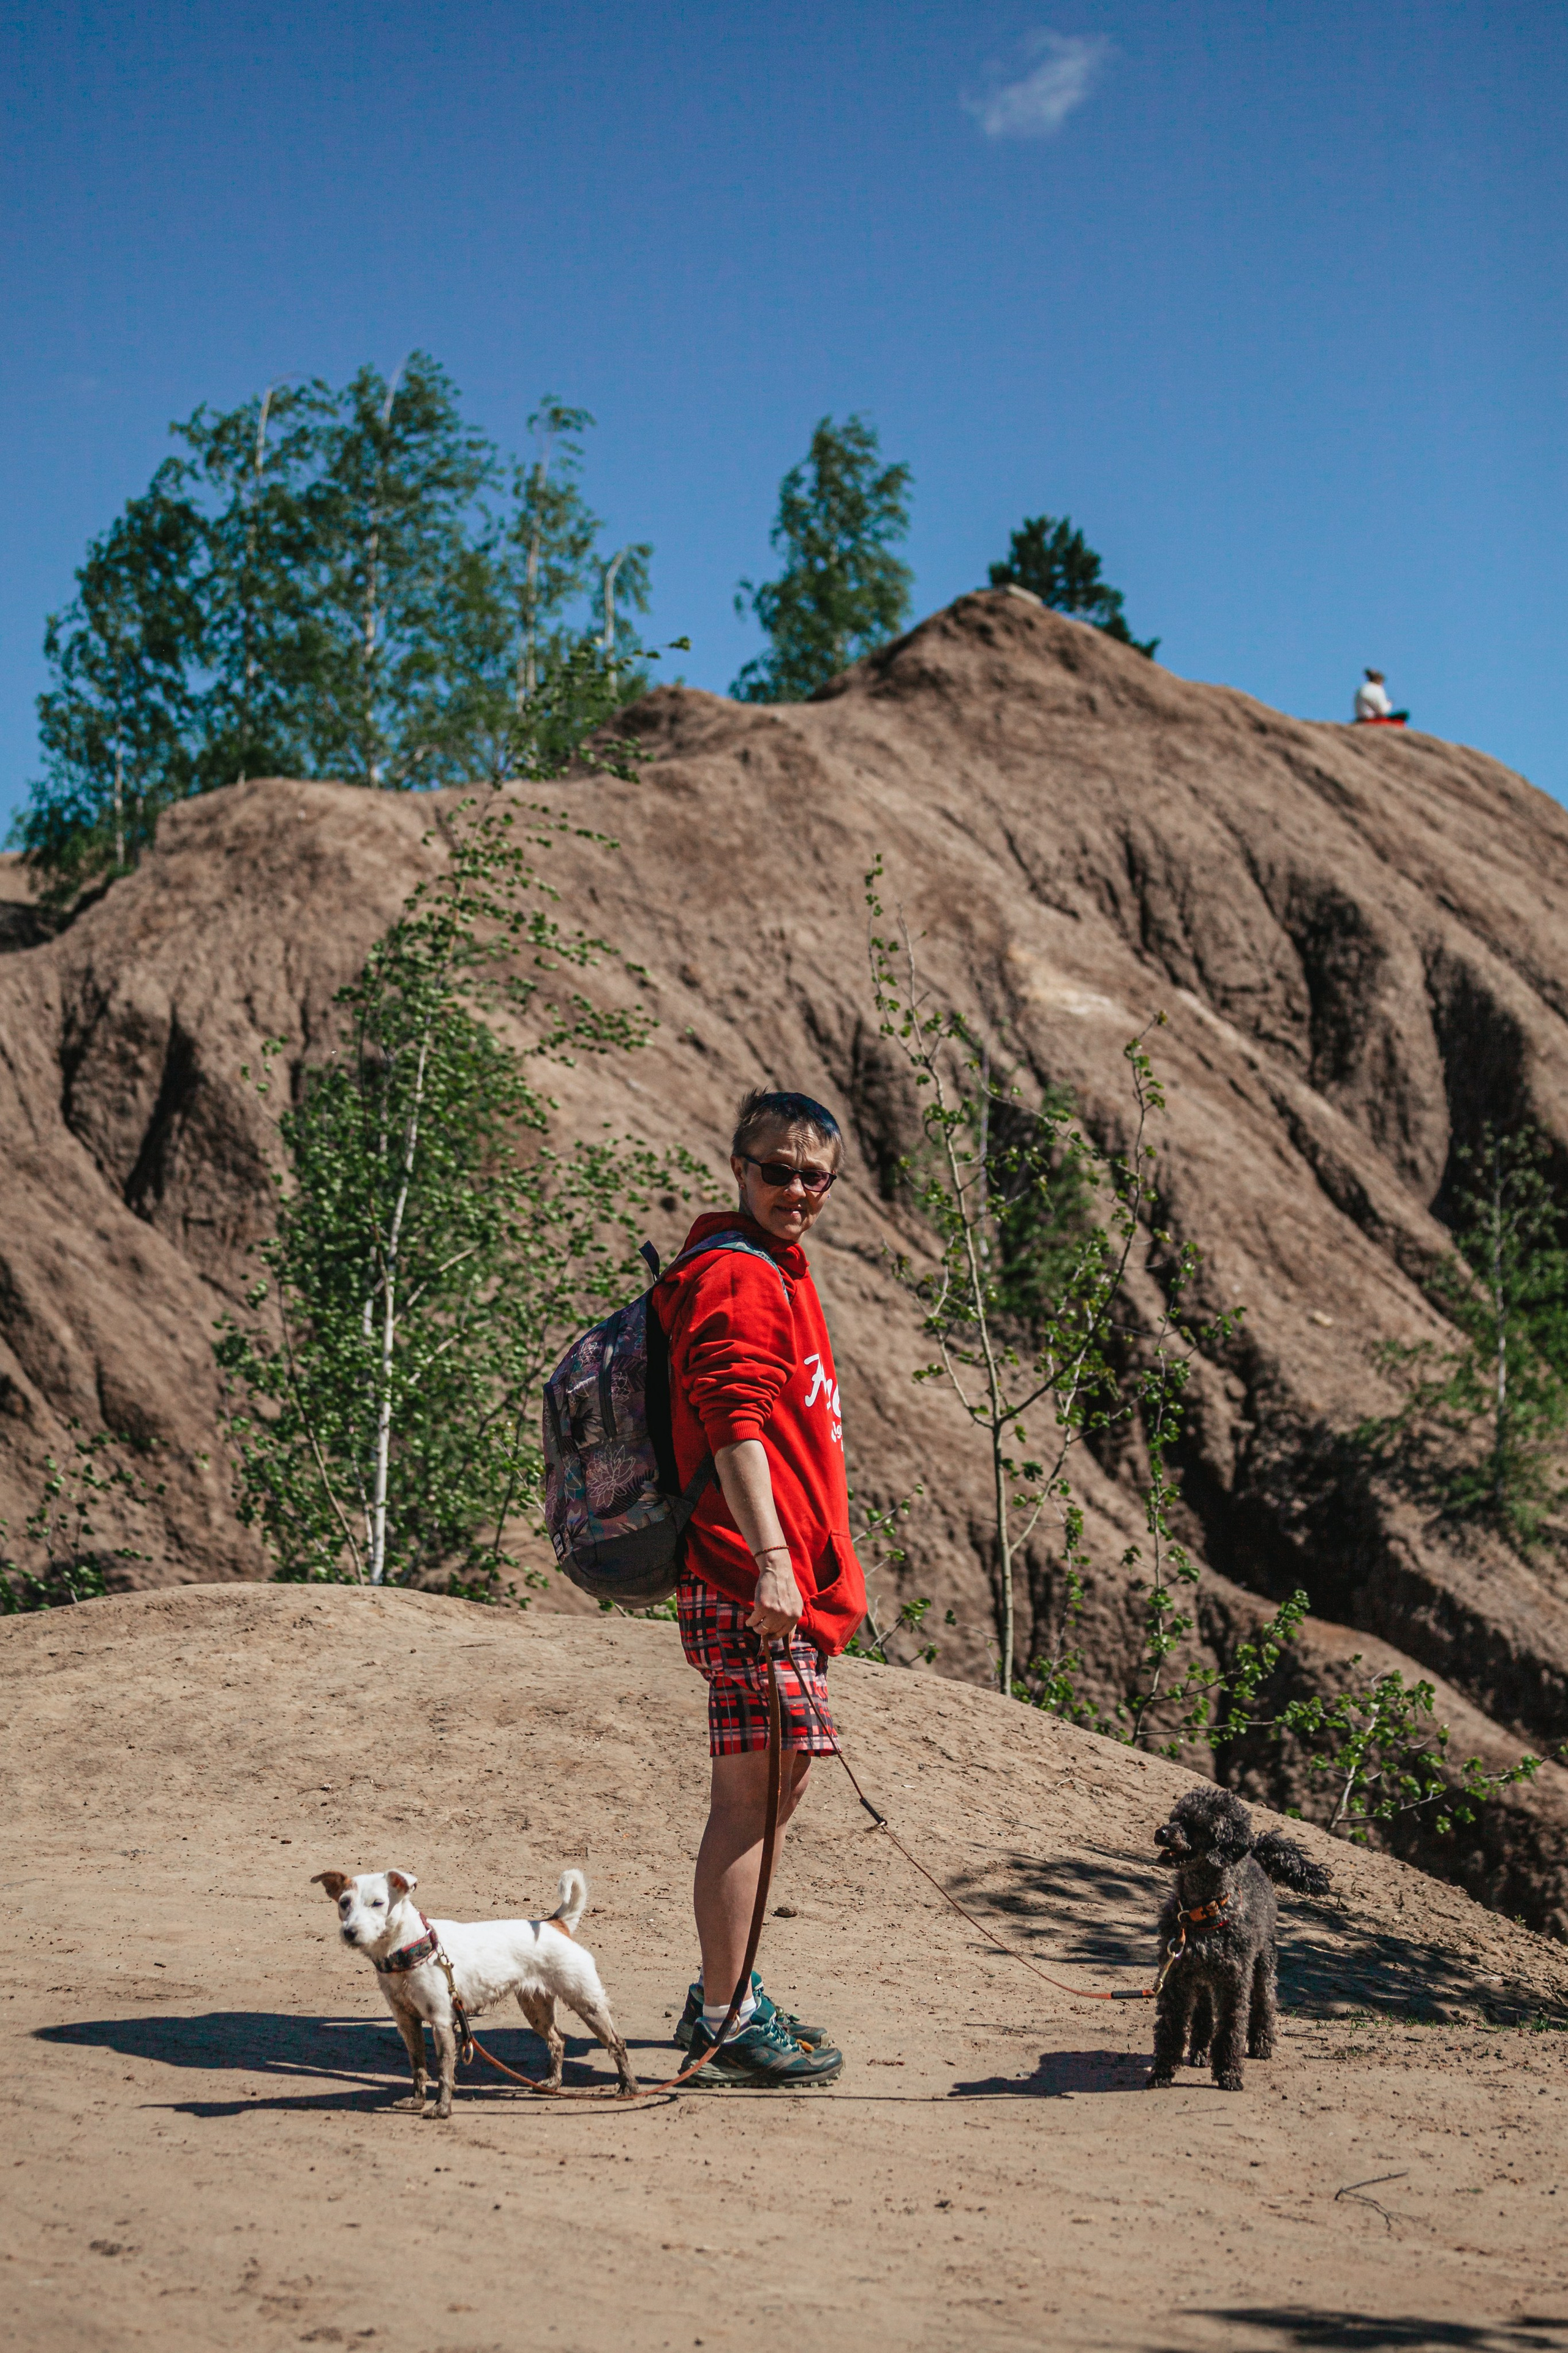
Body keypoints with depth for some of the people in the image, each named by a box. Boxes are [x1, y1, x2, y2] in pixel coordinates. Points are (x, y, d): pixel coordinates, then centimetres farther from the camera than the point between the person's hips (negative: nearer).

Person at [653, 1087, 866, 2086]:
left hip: (792, 1578, 11)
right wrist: (770, 1560, -30)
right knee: (753, 1795, -6)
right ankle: (727, 2022, 1)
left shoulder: (780, 1273, 21)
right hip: (753, 1582, -11)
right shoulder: (735, 1275, -11)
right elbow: (734, 1424, -23)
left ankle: (727, 1995, 27)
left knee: (779, 1785, 16)